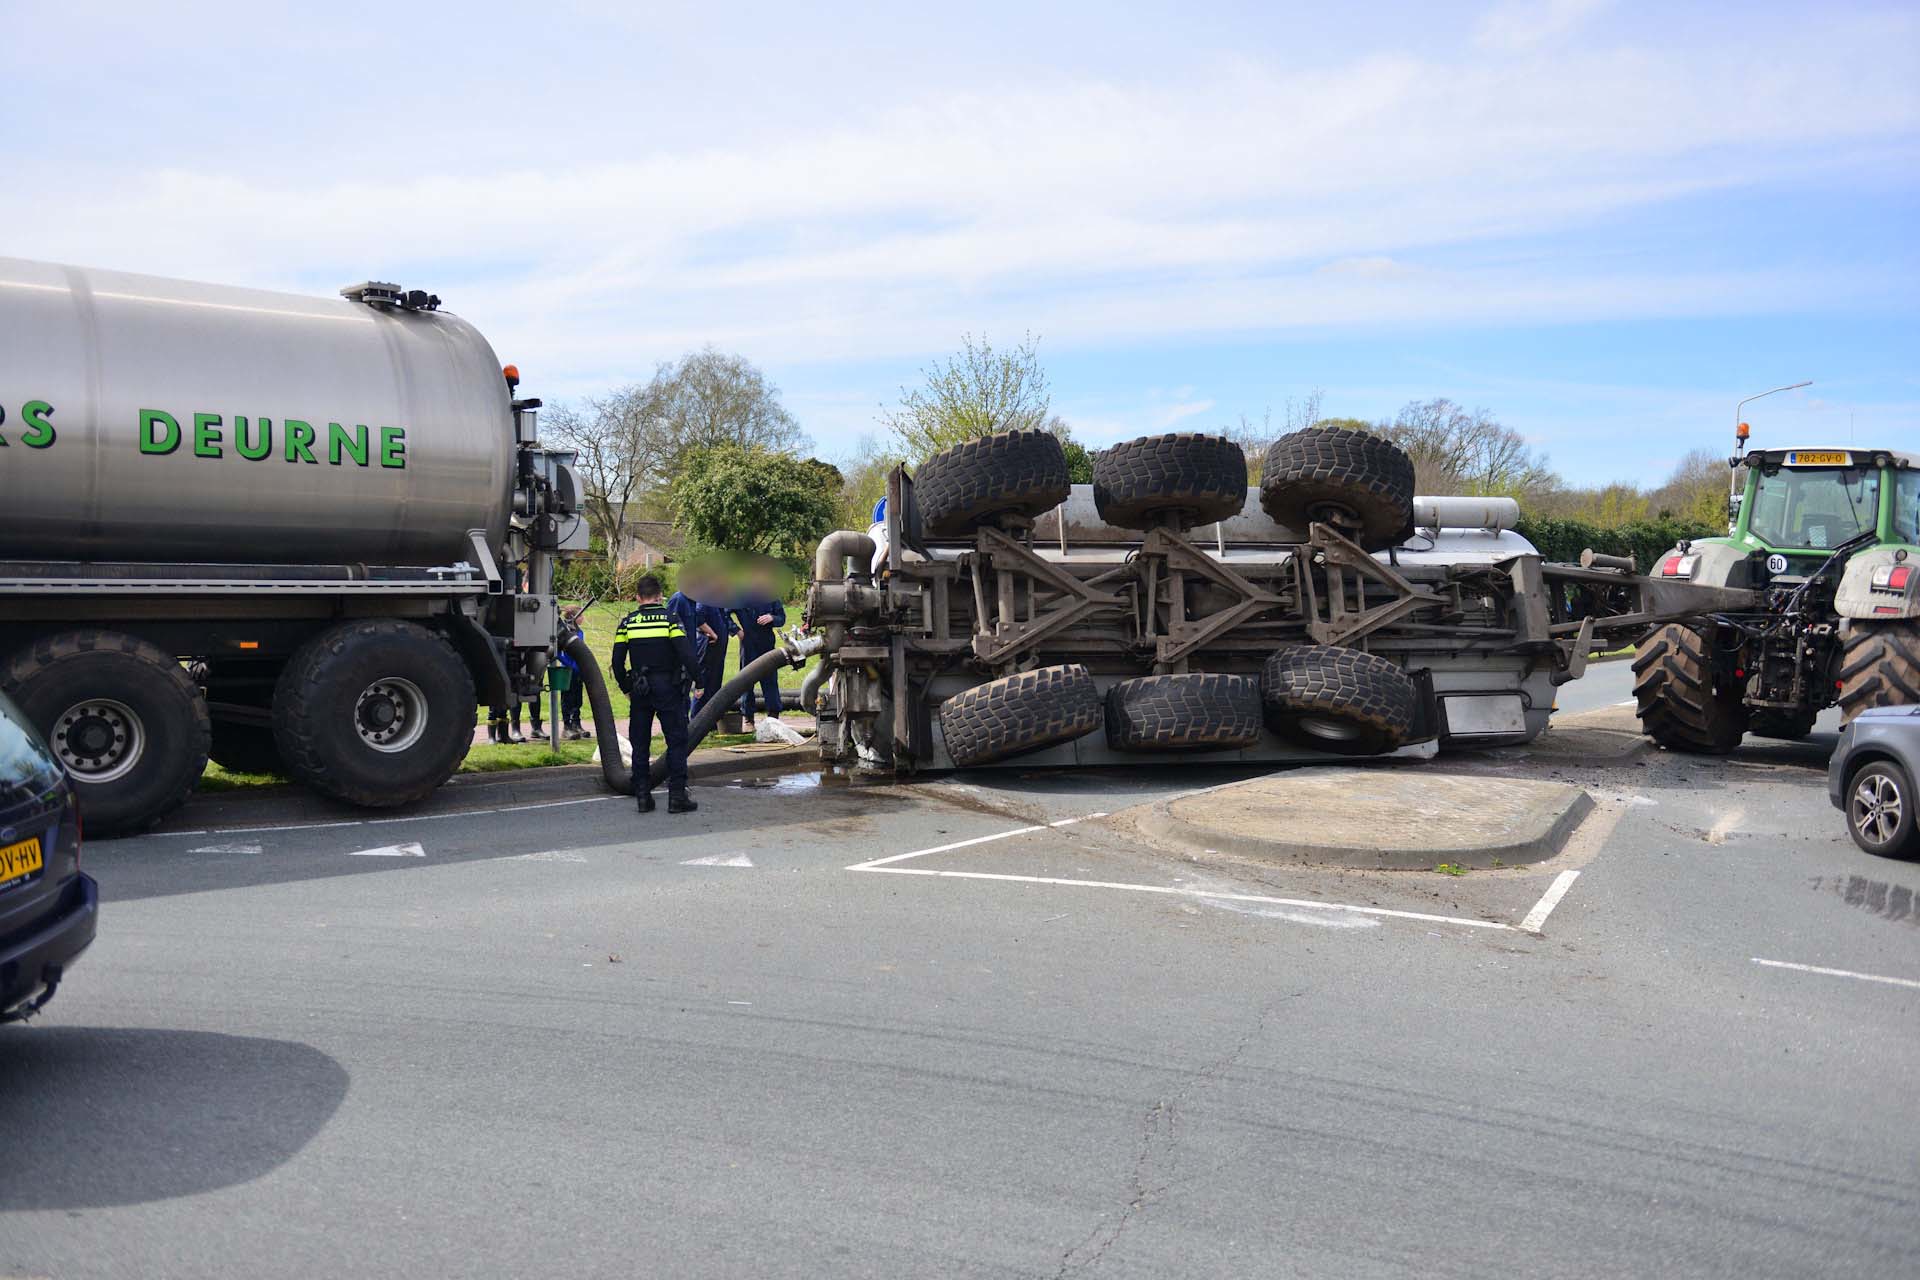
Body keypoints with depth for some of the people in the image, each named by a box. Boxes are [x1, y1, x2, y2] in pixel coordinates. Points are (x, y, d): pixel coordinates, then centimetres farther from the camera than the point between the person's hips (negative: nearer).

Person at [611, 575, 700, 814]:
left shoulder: (627, 623, 2)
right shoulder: (670, 619, -5)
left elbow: (617, 661, 1)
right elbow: (686, 655, -14)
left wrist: (626, 687, 13)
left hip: (640, 692, 3)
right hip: (668, 688, -3)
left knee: (640, 744, 11)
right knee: (676, 742, 3)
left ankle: (643, 796, 12)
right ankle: (677, 796, 1)